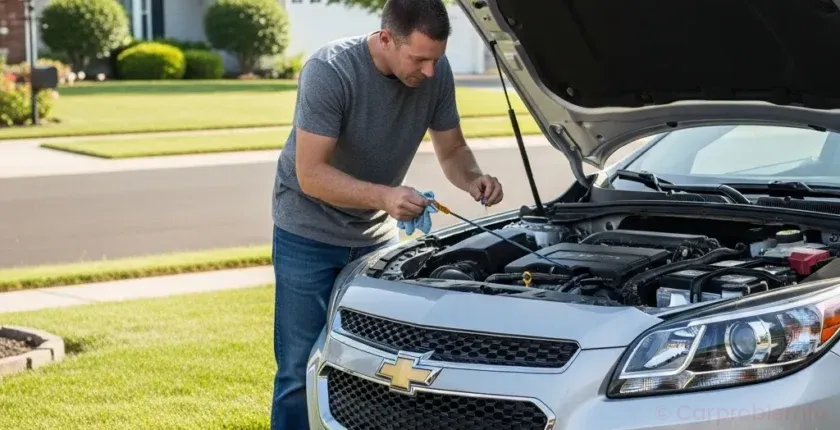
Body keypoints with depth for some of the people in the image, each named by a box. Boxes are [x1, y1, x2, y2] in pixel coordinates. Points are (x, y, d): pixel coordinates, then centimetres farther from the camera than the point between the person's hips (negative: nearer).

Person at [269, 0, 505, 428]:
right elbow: (310, 174, -27)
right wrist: (382, 196, -39)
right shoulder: (329, 71, -26)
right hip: (309, 235, -5)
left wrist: (472, 179, -19)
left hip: (376, 235, 5)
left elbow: (451, 149, 3)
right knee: (301, 371, -3)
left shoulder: (436, 74, -11)